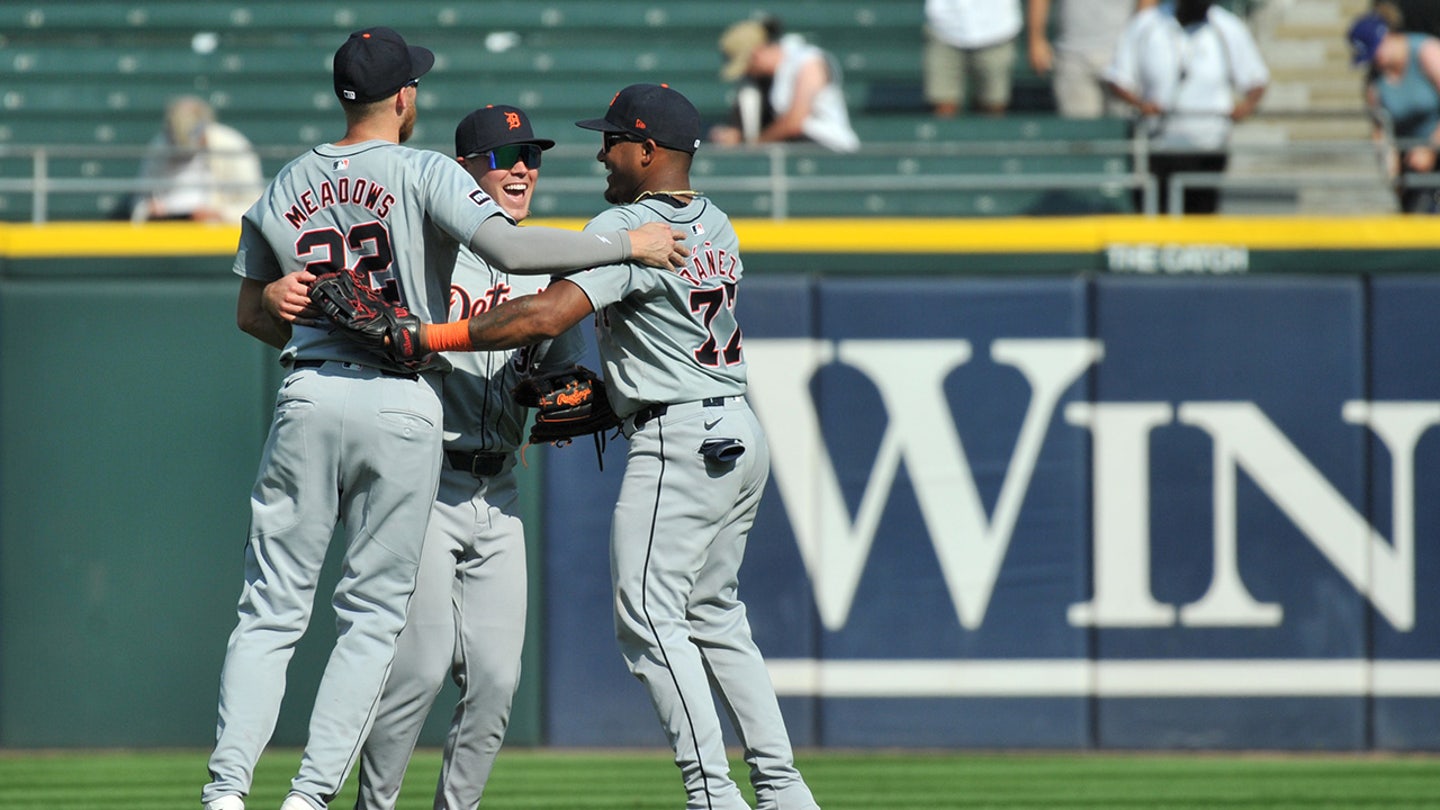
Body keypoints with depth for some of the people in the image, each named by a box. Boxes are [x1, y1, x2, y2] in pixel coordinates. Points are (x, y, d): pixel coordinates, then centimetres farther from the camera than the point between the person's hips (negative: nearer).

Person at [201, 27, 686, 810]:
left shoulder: (280, 192, 10)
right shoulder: (424, 174, -5)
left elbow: (251, 312, 20)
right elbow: (511, 249, -19)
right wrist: (627, 244, -10)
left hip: (308, 396, 3)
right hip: (404, 407, -3)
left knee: (271, 610, 6)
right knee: (372, 616, 6)